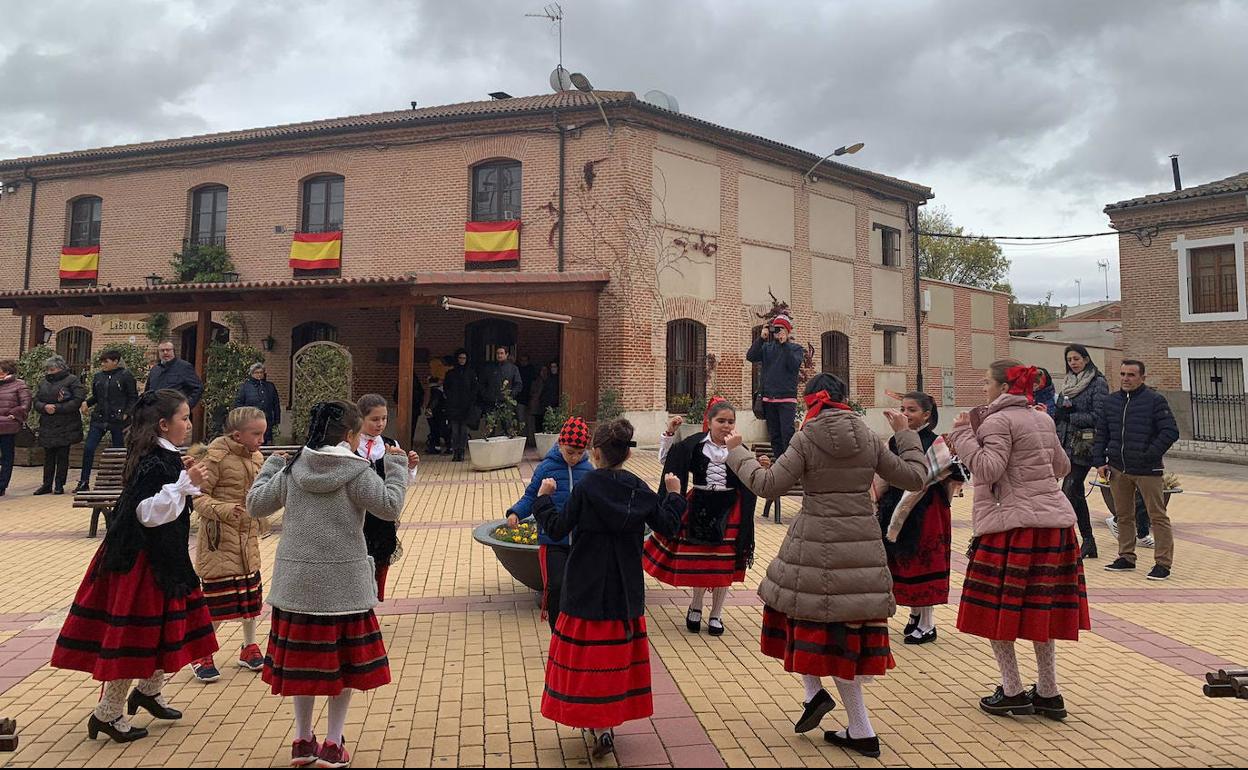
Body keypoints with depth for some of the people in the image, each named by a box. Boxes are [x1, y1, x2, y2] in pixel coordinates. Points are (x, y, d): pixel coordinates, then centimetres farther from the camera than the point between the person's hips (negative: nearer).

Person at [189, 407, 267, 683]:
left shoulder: (256, 458, 7)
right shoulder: (216, 456, -15)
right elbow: (198, 496, -18)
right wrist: (223, 510, -32)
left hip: (248, 538, 7)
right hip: (219, 538, -7)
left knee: (250, 594, 14)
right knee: (218, 598, -2)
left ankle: (249, 648, 29)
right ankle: (201, 655, 16)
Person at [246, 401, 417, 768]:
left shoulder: (292, 469, 3)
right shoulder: (356, 471, -10)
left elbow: (255, 504, 10)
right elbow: (390, 507, -13)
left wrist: (271, 465, 23)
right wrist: (397, 465, -2)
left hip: (297, 582, 5)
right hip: (343, 583, -4)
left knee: (302, 659, 16)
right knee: (345, 661, 10)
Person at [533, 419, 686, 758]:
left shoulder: (585, 488, -14)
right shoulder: (639, 489, -3)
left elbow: (557, 528, -12)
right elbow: (667, 527, 3)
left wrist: (544, 498, 3)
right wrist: (674, 495, 17)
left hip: (588, 589, -4)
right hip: (626, 590, 4)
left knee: (589, 653, 5)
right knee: (620, 651, 16)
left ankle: (601, 727, 1)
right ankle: (609, 719, 26)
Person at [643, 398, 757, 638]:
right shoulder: (694, 445, -3)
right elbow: (666, 459, 4)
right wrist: (669, 434, -8)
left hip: (728, 511, 1)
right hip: (699, 508, -1)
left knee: (724, 565, 7)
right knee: (696, 562, 6)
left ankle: (716, 615, 24)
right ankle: (696, 606, 32)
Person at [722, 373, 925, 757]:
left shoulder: (806, 440, -6)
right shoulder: (870, 440, 4)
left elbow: (768, 485, -9)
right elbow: (914, 478, 11)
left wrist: (736, 452, 4)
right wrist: (905, 434, 23)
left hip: (816, 542, -4)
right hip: (862, 543, 4)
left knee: (800, 610, 19)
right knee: (847, 629, 11)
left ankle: (814, 691, 5)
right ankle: (860, 732, 15)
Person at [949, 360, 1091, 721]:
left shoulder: (998, 421, -10)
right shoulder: (1042, 420, 15)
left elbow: (988, 469, -21)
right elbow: (1062, 466, 24)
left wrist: (963, 435, -13)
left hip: (1015, 523, -8)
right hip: (1055, 521, 9)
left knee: (994, 611, 3)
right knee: (1040, 610, 16)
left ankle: (1012, 693, 9)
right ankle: (1048, 694, 22)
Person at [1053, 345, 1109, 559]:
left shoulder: (1098, 383, -5)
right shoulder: (1068, 383, 16)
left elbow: (1098, 416, -13)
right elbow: (1058, 413, 18)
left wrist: (1070, 416, -12)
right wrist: (1061, 412, -3)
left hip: (1084, 445, -7)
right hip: (1066, 444, 7)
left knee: (1069, 493, -12)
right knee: (1076, 494, 10)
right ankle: (1088, 541, 20)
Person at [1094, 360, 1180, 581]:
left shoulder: (1155, 400, -6)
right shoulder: (1110, 401, 9)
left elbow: (1171, 431, -9)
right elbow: (1101, 434, 13)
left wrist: (1150, 455, -15)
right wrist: (1100, 461, 5)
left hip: (1148, 470, -5)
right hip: (1118, 469, 5)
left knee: (1157, 516, 0)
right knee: (1122, 516, 12)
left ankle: (1163, 562, 6)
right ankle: (1126, 557, 24)